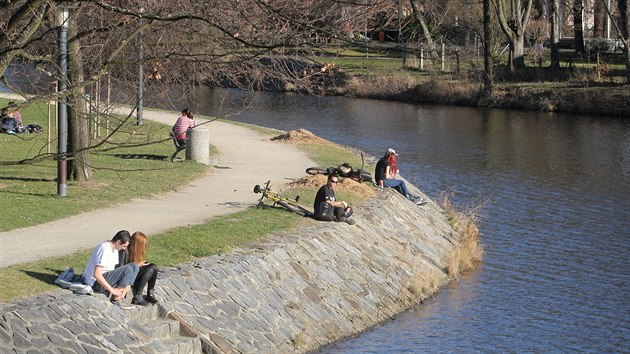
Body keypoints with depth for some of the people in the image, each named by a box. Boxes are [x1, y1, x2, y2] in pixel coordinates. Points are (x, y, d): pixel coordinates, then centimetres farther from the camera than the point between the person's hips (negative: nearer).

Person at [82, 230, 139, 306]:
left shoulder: (114, 250, 10)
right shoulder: (105, 249, -21)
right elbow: (97, 275, -26)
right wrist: (112, 290, -22)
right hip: (95, 283, -10)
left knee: (134, 267, 5)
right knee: (128, 269, -22)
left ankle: (120, 296, -3)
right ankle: (115, 299, -11)